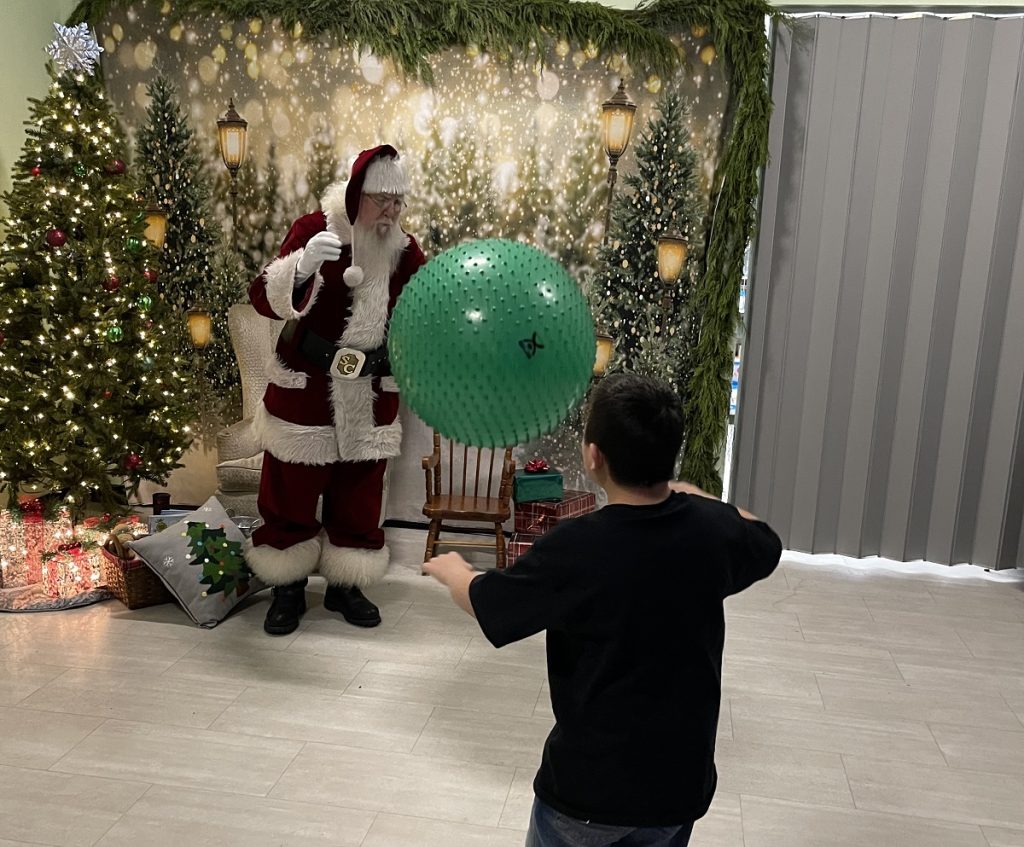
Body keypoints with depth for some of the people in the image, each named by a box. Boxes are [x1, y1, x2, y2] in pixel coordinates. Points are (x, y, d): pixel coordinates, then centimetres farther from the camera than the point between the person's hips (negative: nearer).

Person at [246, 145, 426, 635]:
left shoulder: (405, 250, 0)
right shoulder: (316, 229, -12)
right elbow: (264, 299, -21)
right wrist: (303, 265, -40)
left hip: (371, 398, 4)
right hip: (304, 391, -3)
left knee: (358, 495, 13)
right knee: (291, 492, 8)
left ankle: (345, 585, 31)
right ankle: (288, 589, 26)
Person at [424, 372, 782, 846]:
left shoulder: (575, 551, -27)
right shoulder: (713, 527, -13)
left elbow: (483, 602, -8)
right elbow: (767, 545, 12)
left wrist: (450, 569, 13)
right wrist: (693, 495, 23)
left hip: (590, 784, -4)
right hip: (682, 781, 4)